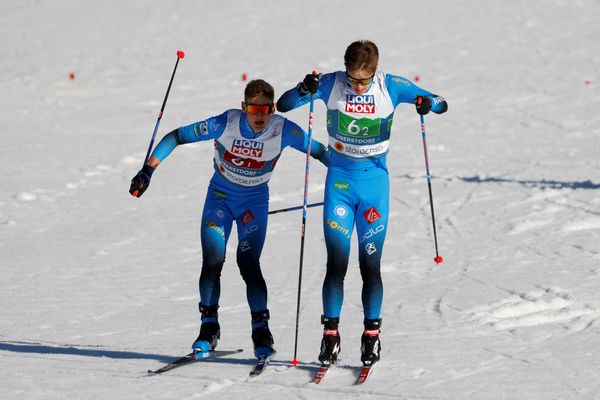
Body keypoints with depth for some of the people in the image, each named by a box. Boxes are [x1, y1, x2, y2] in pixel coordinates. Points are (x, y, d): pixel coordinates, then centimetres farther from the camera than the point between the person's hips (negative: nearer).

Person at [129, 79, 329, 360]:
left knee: (248, 264, -15)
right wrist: (148, 171, -23)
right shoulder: (226, 124, -25)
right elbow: (176, 137, -19)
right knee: (212, 262, -9)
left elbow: (318, 151, -8)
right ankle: (209, 328, 7)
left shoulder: (284, 131, -23)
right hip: (220, 197, 0)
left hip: (255, 202, 0)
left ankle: (261, 331, -3)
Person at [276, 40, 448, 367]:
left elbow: (441, 105, -2)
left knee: (370, 264, 3)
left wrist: (427, 103, -26)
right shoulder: (331, 84, -8)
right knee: (336, 263, -7)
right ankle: (330, 334, 0)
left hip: (375, 182, 0)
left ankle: (372, 334, 14)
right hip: (340, 181, 0)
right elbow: (283, 105, -9)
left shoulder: (390, 87, -8)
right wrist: (304, 90, -29)